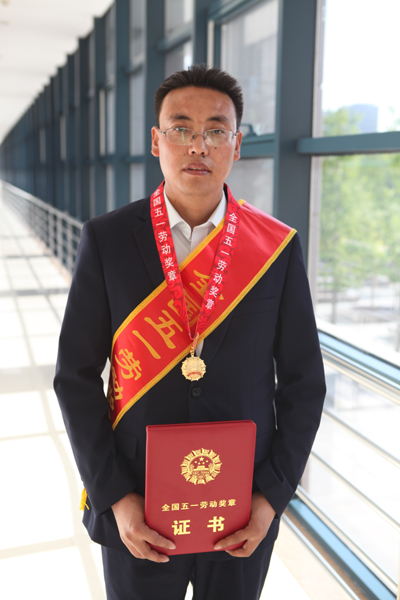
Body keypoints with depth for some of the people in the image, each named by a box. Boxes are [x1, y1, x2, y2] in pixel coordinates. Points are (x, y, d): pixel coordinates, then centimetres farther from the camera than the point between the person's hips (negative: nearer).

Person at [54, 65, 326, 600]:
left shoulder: (278, 247, -7)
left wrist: (272, 496, -8)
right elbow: (76, 376, -5)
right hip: (137, 515, 0)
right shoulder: (106, 241, -9)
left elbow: (303, 381, -1)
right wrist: (114, 498, -10)